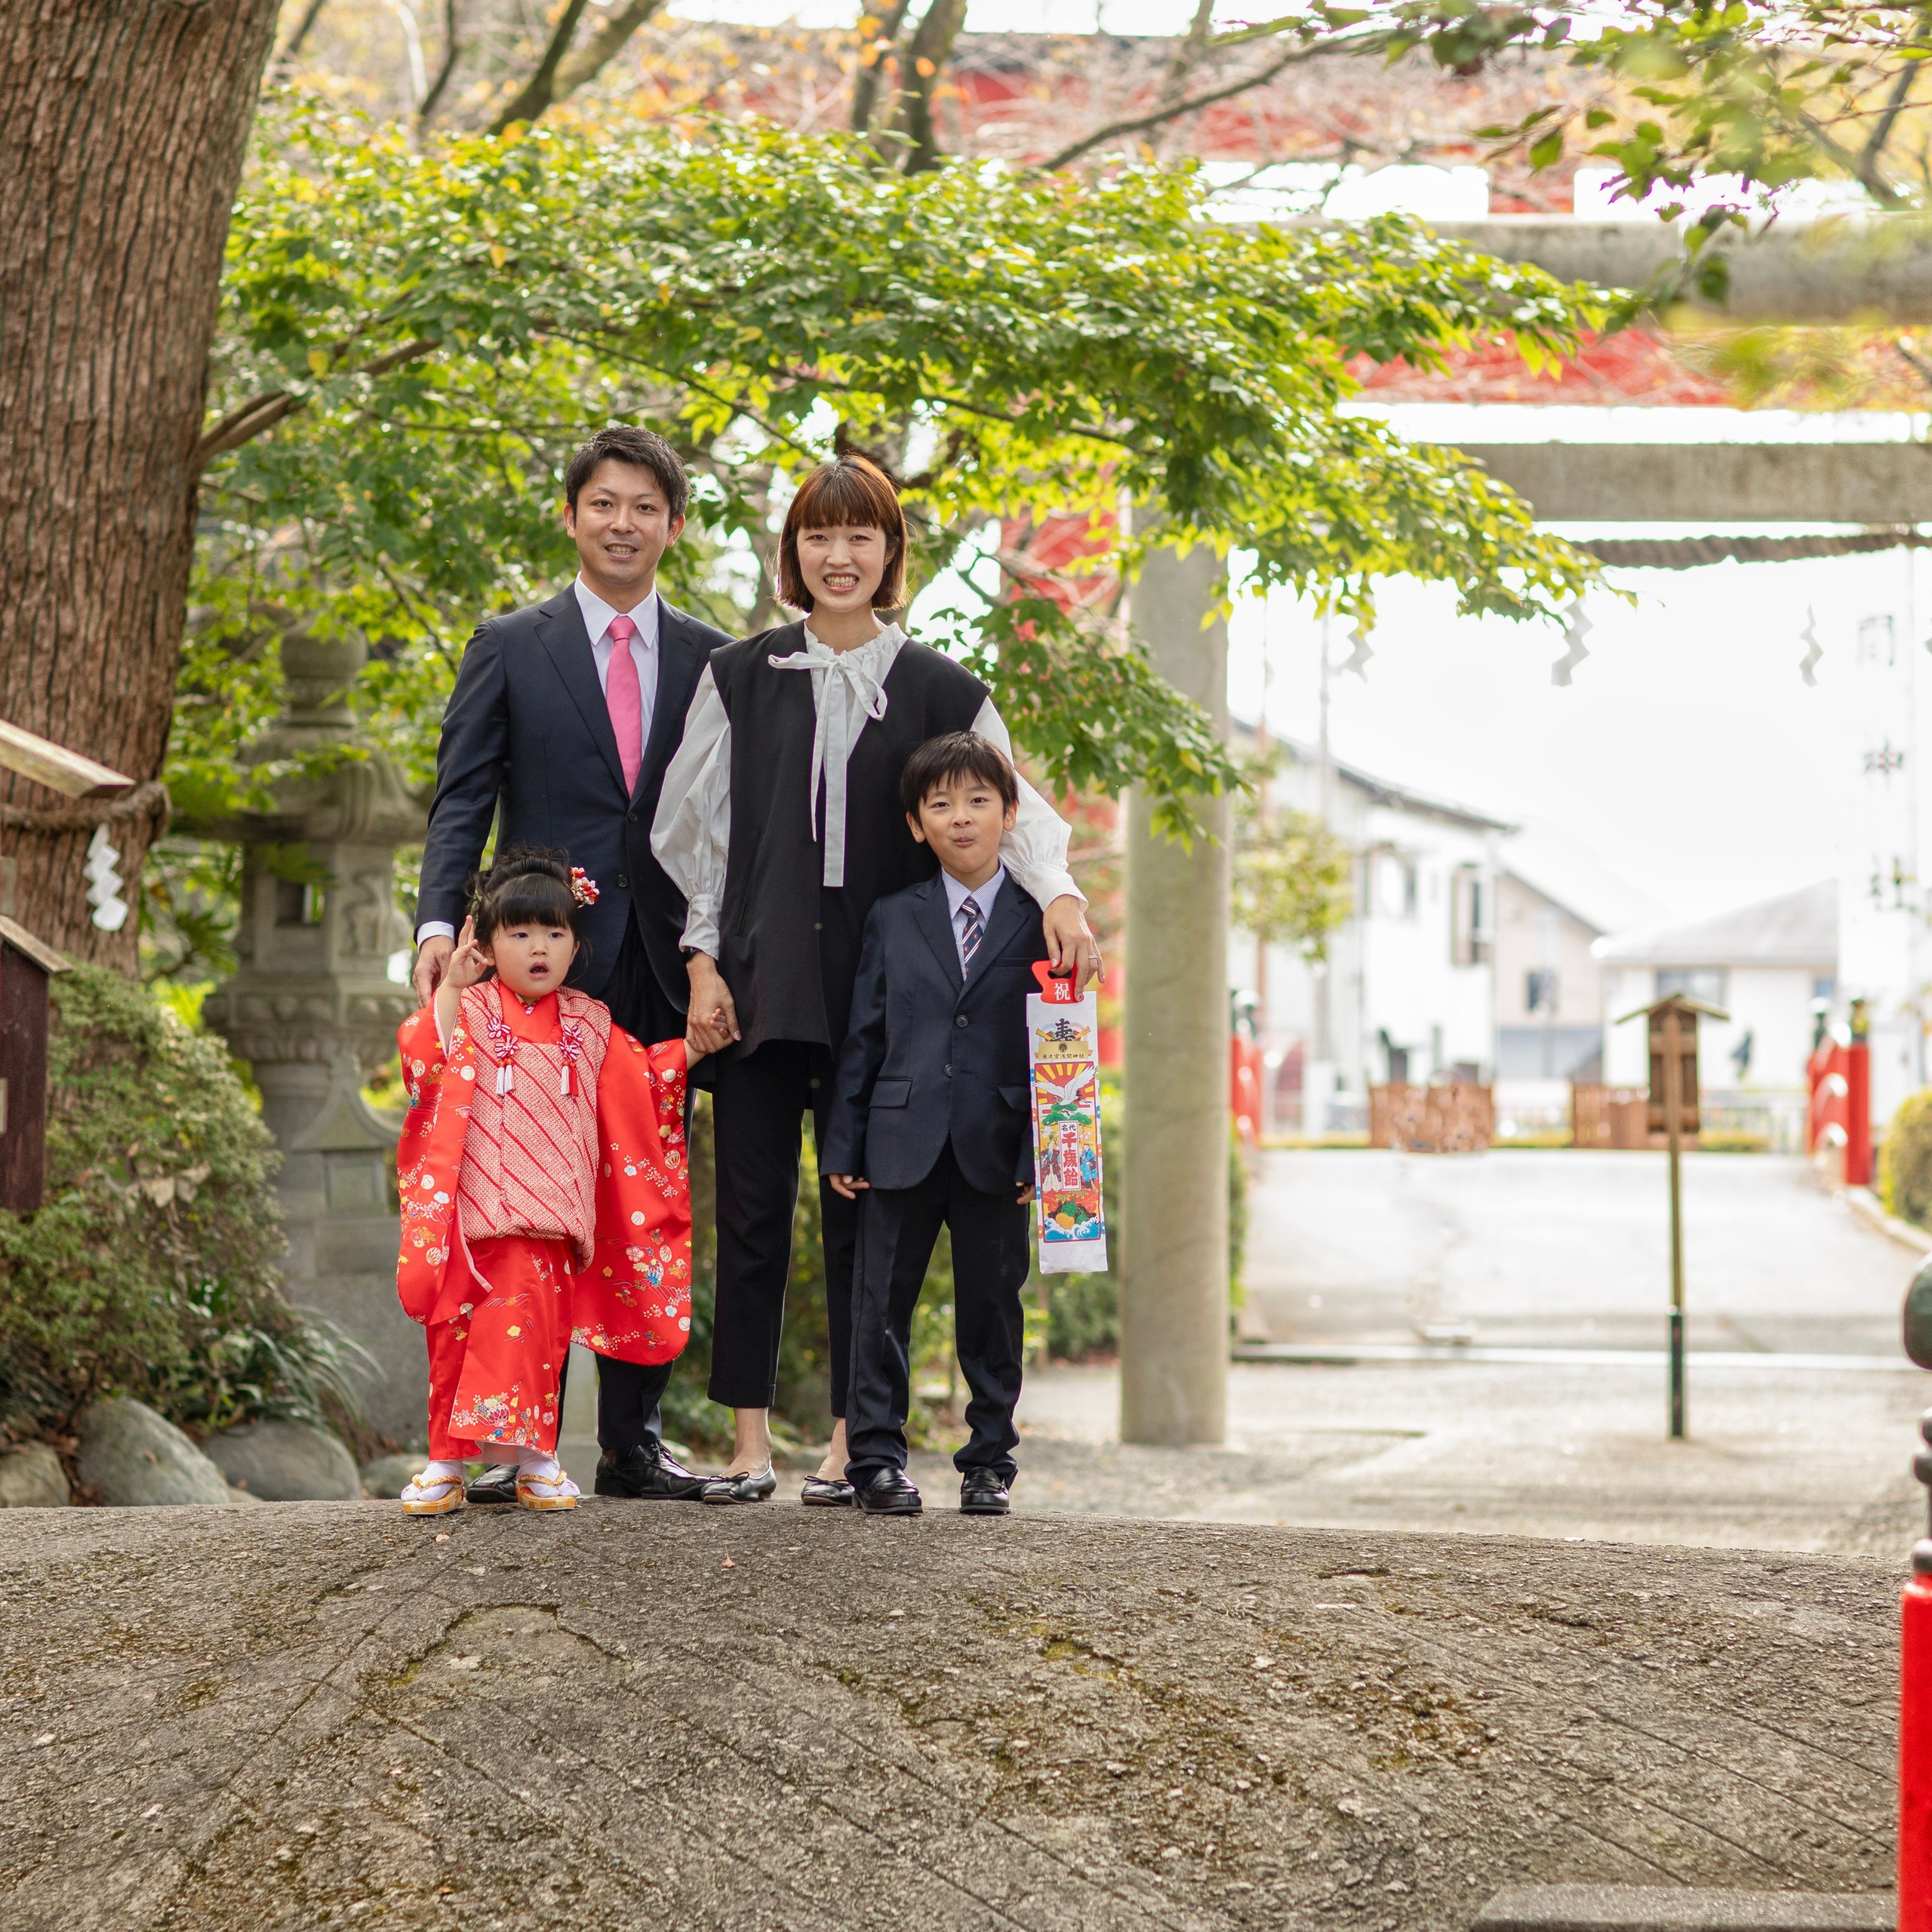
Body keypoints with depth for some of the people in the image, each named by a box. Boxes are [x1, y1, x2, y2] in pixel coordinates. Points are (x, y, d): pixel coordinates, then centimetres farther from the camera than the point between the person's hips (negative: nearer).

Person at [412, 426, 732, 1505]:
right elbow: (463, 800, 1)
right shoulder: (510, 648, 7)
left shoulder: (710, 661, 12)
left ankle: (635, 1441, 11)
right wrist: (440, 922, -13)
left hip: (662, 969, 2)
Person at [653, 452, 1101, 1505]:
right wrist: (705, 964, -1)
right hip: (761, 981, 0)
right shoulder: (740, 677, 7)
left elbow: (1009, 806, -3)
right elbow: (697, 828, 7)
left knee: (862, 1214, 3)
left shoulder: (940, 691, 6)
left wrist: (1057, 892, -22)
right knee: (752, 1211, 0)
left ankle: (852, 1441, 10)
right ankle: (749, 1443, 5)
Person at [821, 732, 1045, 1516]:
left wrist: (1041, 1151, -5)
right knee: (883, 1303, 2)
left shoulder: (1037, 922, 4)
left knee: (991, 1306, 6)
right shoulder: (892, 919, 8)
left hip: (996, 1149, -1)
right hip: (903, 1145, 1)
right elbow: (863, 1037, 8)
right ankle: (875, 1458, 9)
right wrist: (843, 1143, 3)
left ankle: (989, 1461, 15)